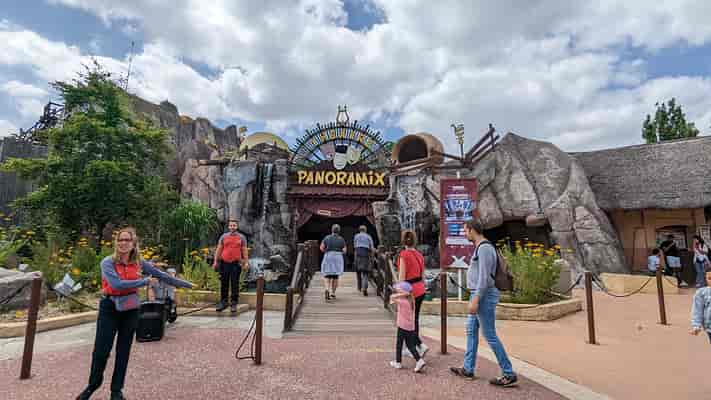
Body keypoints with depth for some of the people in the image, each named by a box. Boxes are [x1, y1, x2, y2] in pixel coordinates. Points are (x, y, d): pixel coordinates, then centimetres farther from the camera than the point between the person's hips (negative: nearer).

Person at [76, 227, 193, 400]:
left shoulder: (139, 263, -3)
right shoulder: (108, 262, -12)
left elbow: (162, 275, 2)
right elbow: (117, 284, -26)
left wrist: (186, 284, 4)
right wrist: (145, 281, -22)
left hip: (130, 310, 3)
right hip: (109, 309, -3)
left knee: (123, 351, 11)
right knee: (101, 351, 3)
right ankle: (92, 385, 30)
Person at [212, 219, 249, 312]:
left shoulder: (241, 237, 6)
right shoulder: (223, 236, 9)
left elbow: (244, 251, 5)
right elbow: (218, 249, 10)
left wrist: (246, 263, -3)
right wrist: (215, 261, 3)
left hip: (236, 264, -1)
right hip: (224, 263, 2)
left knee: (235, 284, 3)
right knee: (224, 284, 7)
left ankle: (234, 304, 9)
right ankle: (223, 302, 17)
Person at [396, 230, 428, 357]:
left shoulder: (403, 255, -15)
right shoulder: (419, 254, 4)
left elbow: (402, 277, -16)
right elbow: (422, 275, 11)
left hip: (410, 291, -7)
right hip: (421, 290, 7)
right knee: (415, 319, 17)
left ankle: (421, 345, -3)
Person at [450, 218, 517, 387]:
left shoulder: (484, 248, -17)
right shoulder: (481, 248, 14)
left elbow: (484, 277, -23)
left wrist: (475, 299, -24)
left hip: (483, 296, -11)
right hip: (480, 295, 11)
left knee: (490, 335, -2)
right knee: (471, 331, 15)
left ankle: (509, 375, 9)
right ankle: (468, 369, 24)